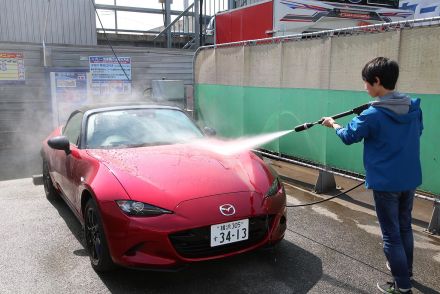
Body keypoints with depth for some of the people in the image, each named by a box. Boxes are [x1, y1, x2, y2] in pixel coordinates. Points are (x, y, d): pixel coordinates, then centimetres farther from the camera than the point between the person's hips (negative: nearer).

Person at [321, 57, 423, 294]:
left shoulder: (372, 115, -19)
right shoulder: (414, 107, 0)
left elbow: (349, 136, -3)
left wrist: (333, 124, 14)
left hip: (386, 183, -7)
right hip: (411, 179, 7)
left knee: (391, 234, 4)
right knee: (405, 227, 23)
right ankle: (405, 270, 40)